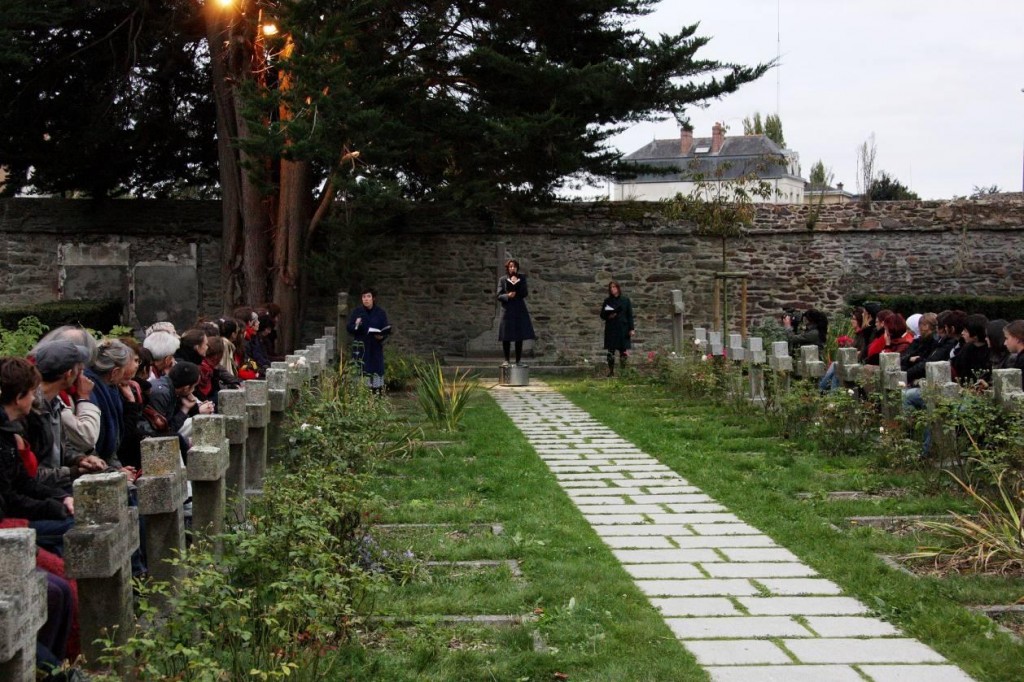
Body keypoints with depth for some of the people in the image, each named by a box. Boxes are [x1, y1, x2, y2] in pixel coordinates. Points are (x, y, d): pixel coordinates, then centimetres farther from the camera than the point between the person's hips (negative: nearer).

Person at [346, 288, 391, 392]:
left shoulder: (380, 312, 3)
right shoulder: (357, 311, 2)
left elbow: (386, 329, 5)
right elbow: (348, 327, 1)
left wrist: (382, 336, -16)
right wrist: (355, 325, -20)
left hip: (376, 347, 1)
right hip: (360, 347, -1)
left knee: (376, 369, -1)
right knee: (361, 370, -7)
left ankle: (377, 391, 4)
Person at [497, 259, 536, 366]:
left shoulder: (522, 278, 6)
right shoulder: (503, 280, 3)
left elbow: (525, 293, -2)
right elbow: (499, 296, 0)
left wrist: (516, 284, -14)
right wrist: (507, 296, -19)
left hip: (520, 310, 1)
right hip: (507, 310, -1)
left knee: (519, 337, 3)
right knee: (506, 338, -1)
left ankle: (518, 360, 11)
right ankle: (506, 360, 9)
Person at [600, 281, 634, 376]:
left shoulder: (625, 300, 5)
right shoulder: (607, 301, 9)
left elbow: (630, 315, 5)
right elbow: (602, 315, 12)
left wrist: (631, 329, -2)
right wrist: (608, 316, -10)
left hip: (623, 329, -1)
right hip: (611, 329, 1)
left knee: (624, 350, -3)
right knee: (610, 351, -4)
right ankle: (611, 371, 0)